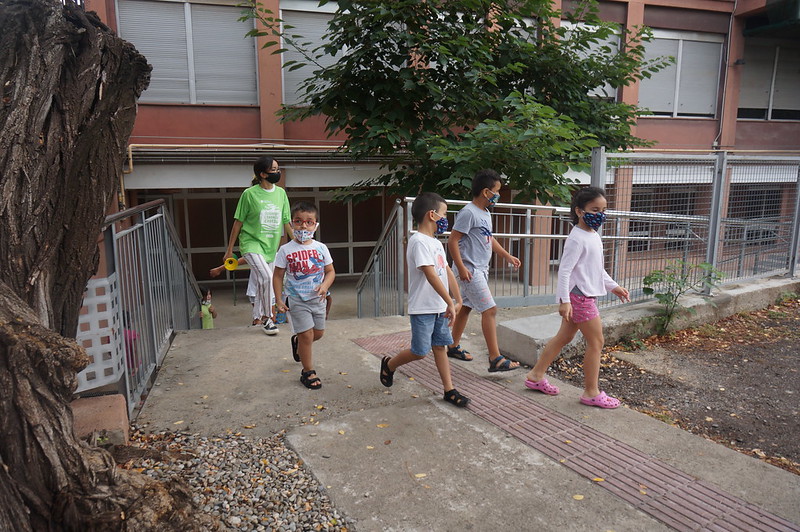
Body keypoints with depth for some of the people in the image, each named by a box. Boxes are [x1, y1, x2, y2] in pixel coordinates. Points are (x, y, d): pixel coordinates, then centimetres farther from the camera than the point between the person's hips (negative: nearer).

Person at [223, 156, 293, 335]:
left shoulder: (281, 193, 4)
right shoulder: (249, 194, -10)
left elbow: (286, 222, 10)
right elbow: (238, 222, -4)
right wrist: (229, 249, -1)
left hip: (271, 246, 5)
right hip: (251, 243, -5)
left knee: (263, 284, 12)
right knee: (267, 277, -23)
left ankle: (257, 318, 30)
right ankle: (267, 318, -8)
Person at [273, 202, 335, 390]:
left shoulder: (321, 248, -1)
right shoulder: (286, 250, -8)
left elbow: (330, 271, 4)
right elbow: (278, 276, -3)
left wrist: (325, 285, -16)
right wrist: (279, 299, -10)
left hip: (318, 298, 4)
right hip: (297, 300, -4)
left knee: (318, 333, 15)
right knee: (307, 335, -4)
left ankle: (297, 341, 48)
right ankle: (308, 372, 14)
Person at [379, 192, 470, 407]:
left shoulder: (436, 243, 12)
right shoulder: (419, 241, -19)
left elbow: (447, 272, 14)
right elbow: (431, 275, -25)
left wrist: (458, 300, 11)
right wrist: (450, 303, -24)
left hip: (439, 307, 8)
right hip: (422, 309, -8)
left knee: (440, 346, 11)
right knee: (419, 352, 2)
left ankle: (449, 390, 18)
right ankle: (389, 364, 26)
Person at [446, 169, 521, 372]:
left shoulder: (485, 214, 13)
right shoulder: (468, 213, -17)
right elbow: (452, 241, -19)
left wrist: (507, 256, 20)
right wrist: (461, 268, -23)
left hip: (481, 269, 10)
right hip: (470, 270, -10)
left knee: (467, 306, 17)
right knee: (490, 309, -11)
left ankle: (454, 346, 31)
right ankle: (495, 359, -7)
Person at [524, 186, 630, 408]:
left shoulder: (594, 236, 13)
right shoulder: (577, 238, -17)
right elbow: (564, 269, -22)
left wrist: (614, 286, 23)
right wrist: (564, 300, -25)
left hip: (586, 295, 10)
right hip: (579, 296, -10)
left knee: (564, 337, 15)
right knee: (596, 342, -2)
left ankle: (536, 376, 25)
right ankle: (591, 392, 11)